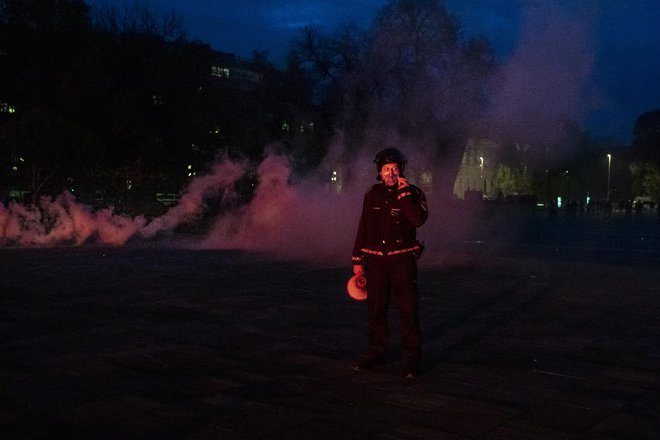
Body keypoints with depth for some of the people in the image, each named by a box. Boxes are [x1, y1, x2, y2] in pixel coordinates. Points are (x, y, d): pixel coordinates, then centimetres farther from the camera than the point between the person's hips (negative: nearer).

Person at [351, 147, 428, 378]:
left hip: (402, 259, -3)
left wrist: (404, 192, -20)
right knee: (376, 310, 10)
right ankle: (376, 354, 23)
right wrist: (357, 260, 9)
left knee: (408, 311, -4)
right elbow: (363, 228, 11)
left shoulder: (412, 193, -1)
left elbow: (419, 219, -19)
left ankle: (411, 359, 5)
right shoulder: (372, 194, 8)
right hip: (375, 259, 3)